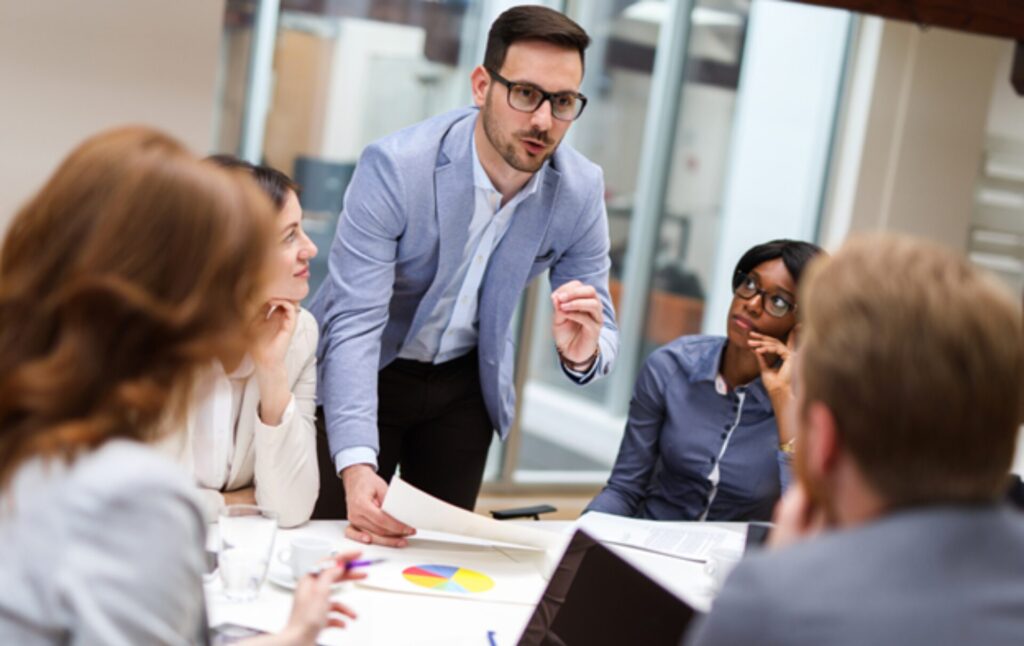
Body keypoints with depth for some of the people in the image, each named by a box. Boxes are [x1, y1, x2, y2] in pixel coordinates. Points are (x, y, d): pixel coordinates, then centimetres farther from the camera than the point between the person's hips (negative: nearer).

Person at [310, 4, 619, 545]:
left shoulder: (580, 190, -16)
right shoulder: (395, 166, -28)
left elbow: (603, 336, -9)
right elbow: (354, 321, -32)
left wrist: (583, 352, -35)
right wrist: (357, 466, -45)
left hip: (467, 384, 3)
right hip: (365, 374, -3)